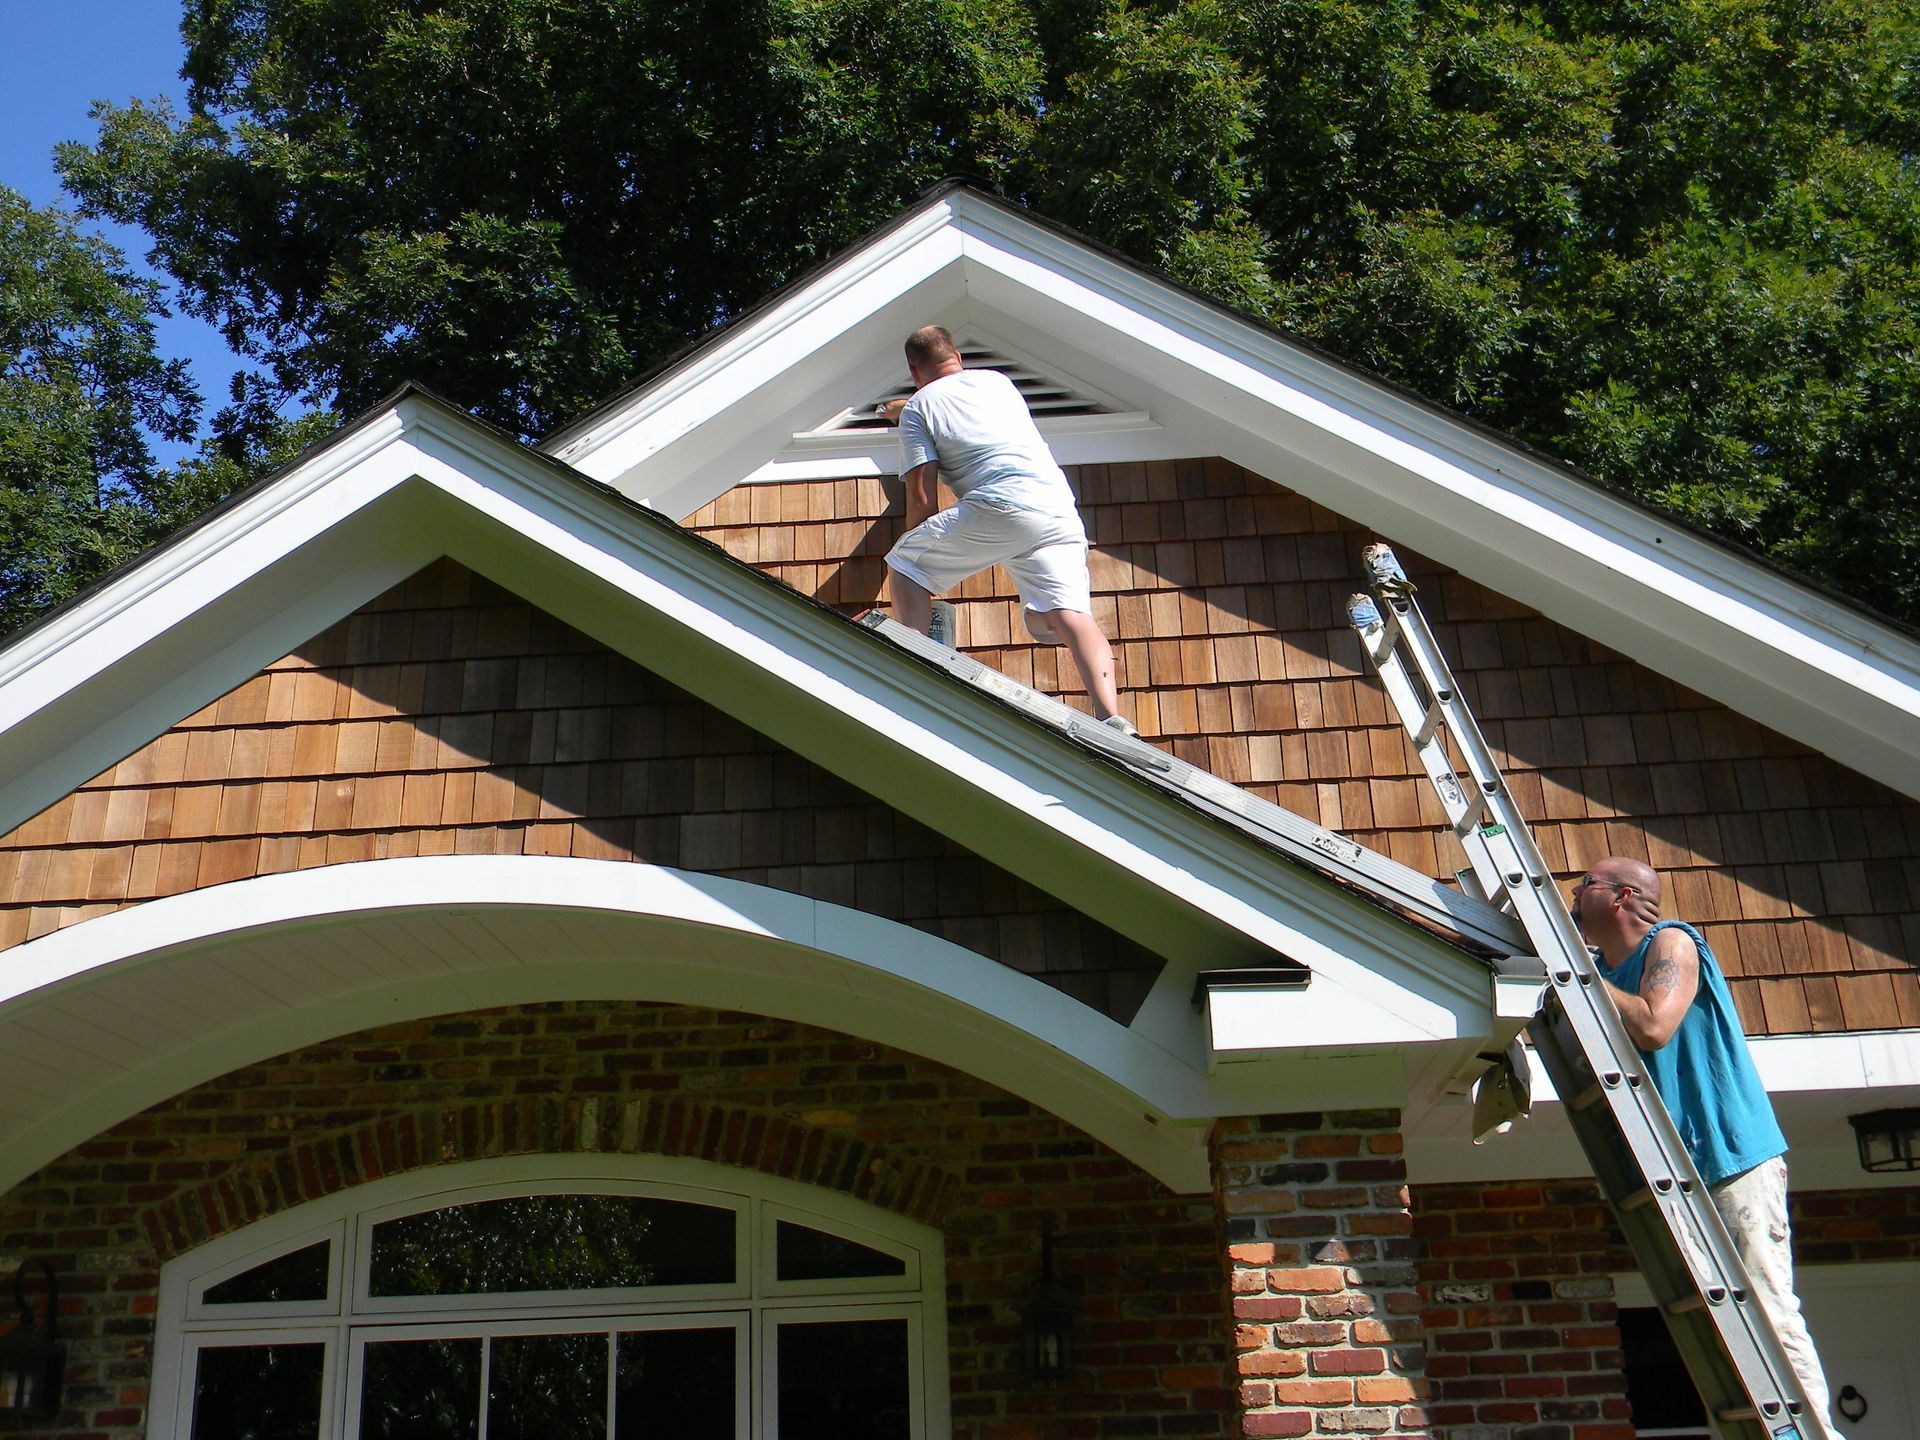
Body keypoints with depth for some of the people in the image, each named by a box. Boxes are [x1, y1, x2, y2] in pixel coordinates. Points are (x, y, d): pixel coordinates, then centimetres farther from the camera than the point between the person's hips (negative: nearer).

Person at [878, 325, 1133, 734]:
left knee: (902, 565, 13)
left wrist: (917, 552, 21)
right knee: (1069, 615, -7)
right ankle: (1112, 718, -28)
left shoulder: (917, 409, 14)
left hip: (998, 506, -5)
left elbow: (922, 499, 5)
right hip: (1058, 508, 5)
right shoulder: (997, 381, 31)